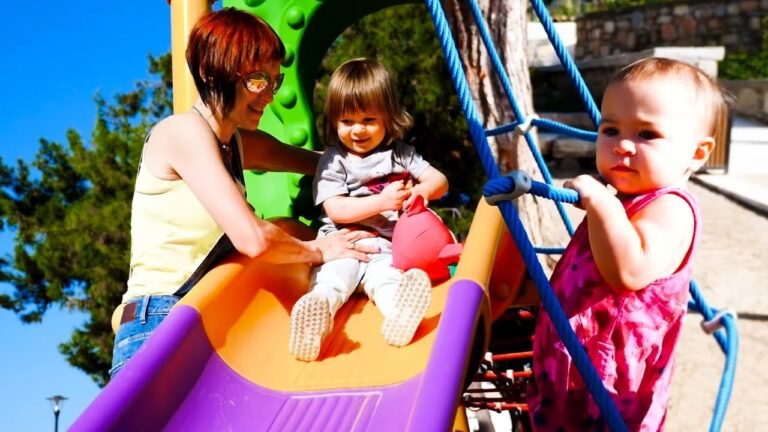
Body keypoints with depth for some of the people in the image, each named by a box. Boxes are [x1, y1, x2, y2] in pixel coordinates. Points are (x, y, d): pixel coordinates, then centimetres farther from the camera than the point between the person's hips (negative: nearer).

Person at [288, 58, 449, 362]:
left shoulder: (400, 154, 17)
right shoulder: (334, 162, 6)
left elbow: (440, 181, 12)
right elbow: (335, 210, -7)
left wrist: (422, 191, -13)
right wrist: (381, 202, -18)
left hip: (385, 248, 1)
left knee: (385, 278, -31)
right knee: (333, 277, -33)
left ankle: (399, 313, -64)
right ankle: (318, 311, -64)